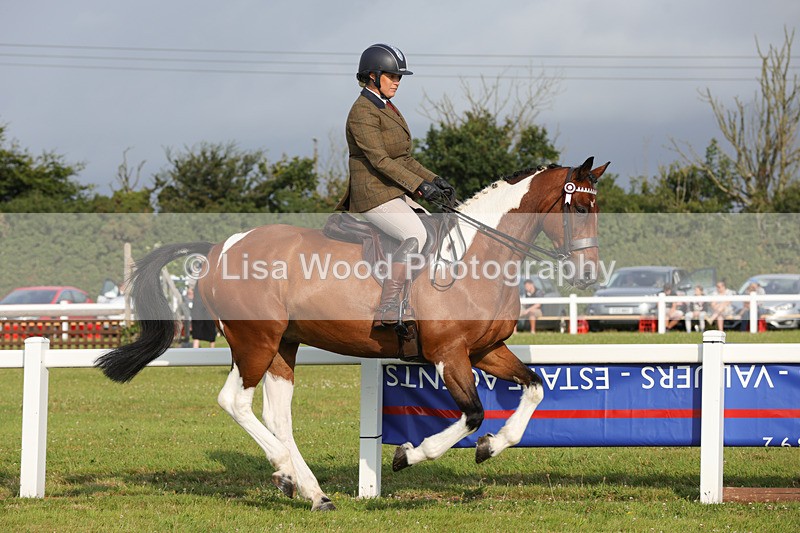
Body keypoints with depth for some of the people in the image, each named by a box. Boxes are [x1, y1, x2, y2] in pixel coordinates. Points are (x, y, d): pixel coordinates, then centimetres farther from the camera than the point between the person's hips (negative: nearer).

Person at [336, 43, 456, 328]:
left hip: (397, 194, 10)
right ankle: (386, 311, -34)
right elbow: (379, 160, -20)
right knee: (416, 235, -31)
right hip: (374, 195, -10)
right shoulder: (362, 112, -11)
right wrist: (419, 186, -26)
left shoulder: (388, 109, 19)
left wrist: (434, 180, 8)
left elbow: (404, 159, 22)